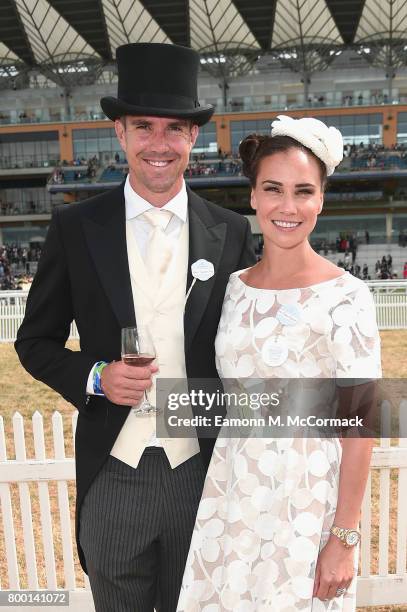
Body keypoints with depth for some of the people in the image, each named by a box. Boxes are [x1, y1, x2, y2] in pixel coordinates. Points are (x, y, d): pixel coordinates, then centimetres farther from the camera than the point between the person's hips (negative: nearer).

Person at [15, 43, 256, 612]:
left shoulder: (232, 233, -4)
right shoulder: (74, 227, -6)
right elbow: (35, 342, 2)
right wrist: (95, 377, -17)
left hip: (204, 474, 1)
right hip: (113, 477, 0)